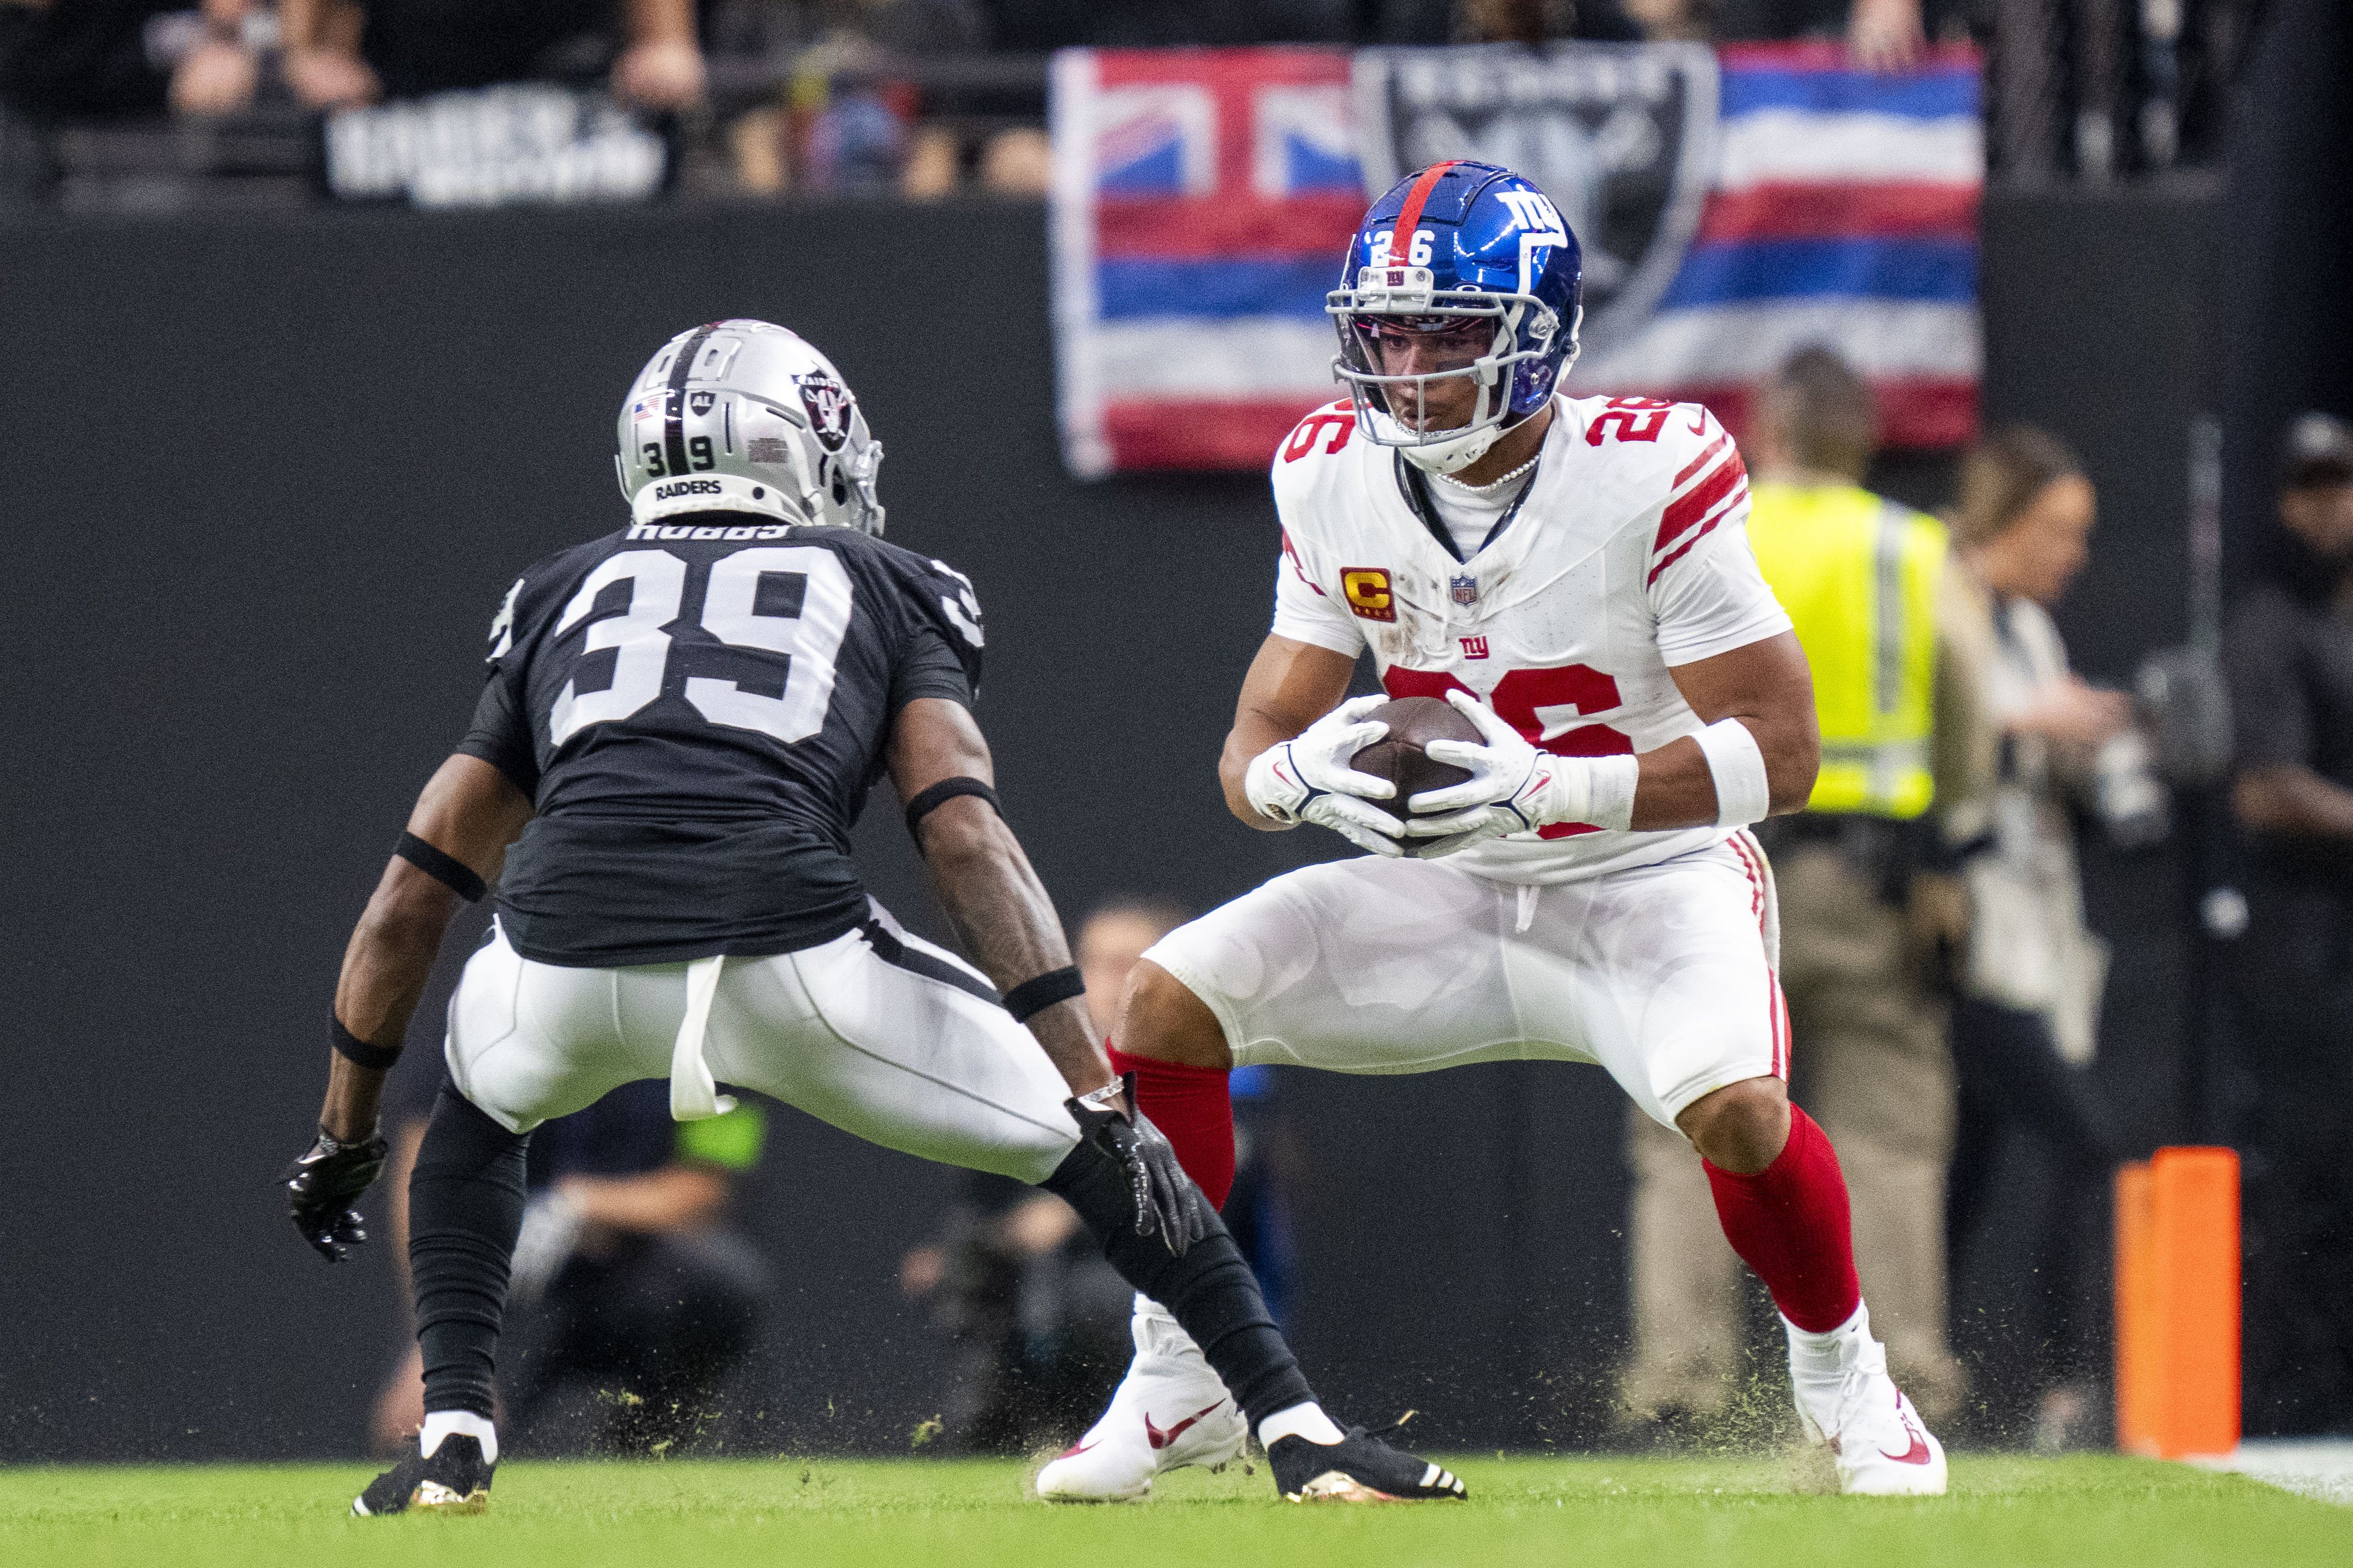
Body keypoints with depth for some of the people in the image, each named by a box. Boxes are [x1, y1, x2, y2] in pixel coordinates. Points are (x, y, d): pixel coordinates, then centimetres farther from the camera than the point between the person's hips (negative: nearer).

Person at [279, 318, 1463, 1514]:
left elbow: (410, 902, 30)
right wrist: (1096, 1098, 1)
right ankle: (1296, 1430, 8)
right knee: (1088, 1142, 18)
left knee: (476, 1111, 37)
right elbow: (966, 837, 7)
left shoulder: (563, 597, 32)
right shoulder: (881, 588, 25)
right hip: (790, 955, -2)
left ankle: (454, 1433, 20)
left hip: (563, 965, 2)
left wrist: (343, 1136, 40)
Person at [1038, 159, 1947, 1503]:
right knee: (1170, 1000, -13)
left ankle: (1843, 1377, -2)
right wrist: (1297, 773, -29)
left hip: (1650, 878, -5)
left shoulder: (1650, 475, -21)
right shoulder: (1335, 481, -6)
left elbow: (1778, 754, -22)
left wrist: (1551, 789, -34)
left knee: (1736, 1107, -32)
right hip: (1445, 892, 5)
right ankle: (1184, 1386, 1)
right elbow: (1253, 746, -2)